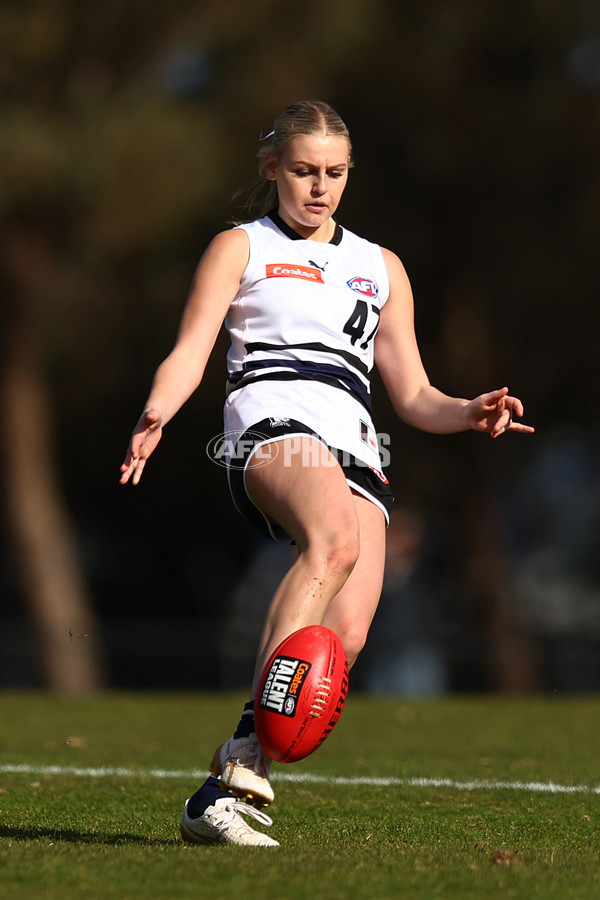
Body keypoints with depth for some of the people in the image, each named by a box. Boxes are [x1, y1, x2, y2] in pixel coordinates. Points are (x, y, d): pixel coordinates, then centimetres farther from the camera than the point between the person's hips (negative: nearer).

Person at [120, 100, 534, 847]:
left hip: (354, 451, 4)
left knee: (344, 635, -23)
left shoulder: (380, 267, 29)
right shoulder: (240, 248, 18)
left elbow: (412, 397, 28)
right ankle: (250, 744, -43)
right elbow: (190, 352, 4)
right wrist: (156, 414, -17)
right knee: (334, 539, -39)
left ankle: (223, 789, -18)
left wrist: (471, 414, 6)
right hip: (272, 427, -4)